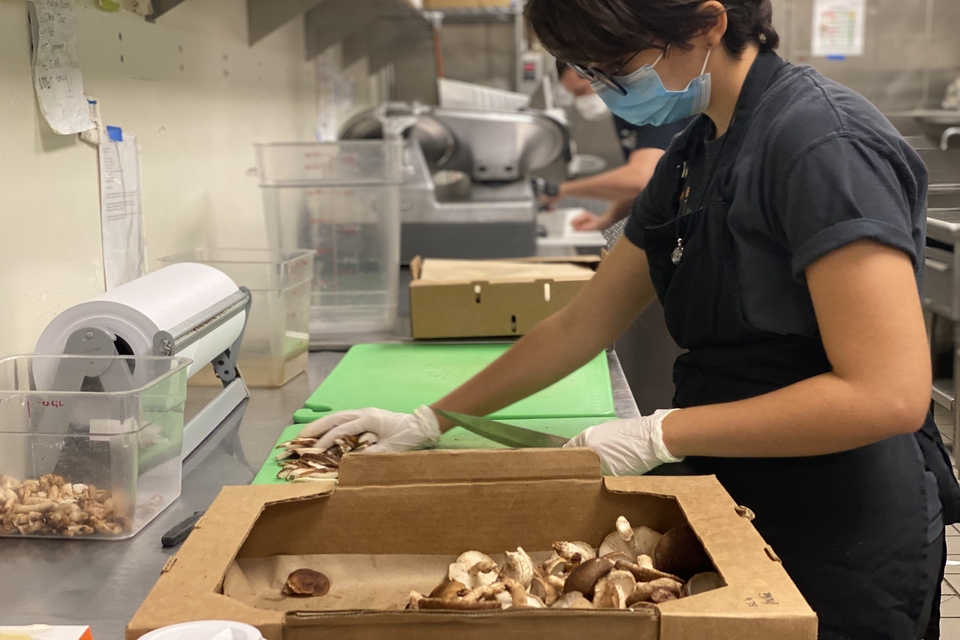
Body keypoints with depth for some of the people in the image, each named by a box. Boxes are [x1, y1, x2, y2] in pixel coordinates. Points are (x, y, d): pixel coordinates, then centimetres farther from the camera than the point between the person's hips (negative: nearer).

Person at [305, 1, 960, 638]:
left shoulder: (822, 142, -21)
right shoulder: (694, 156, 5)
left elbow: (888, 393, -26)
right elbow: (582, 325, 10)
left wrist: (660, 435, -22)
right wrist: (430, 422, 9)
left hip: (845, 541, -7)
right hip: (741, 509, 8)